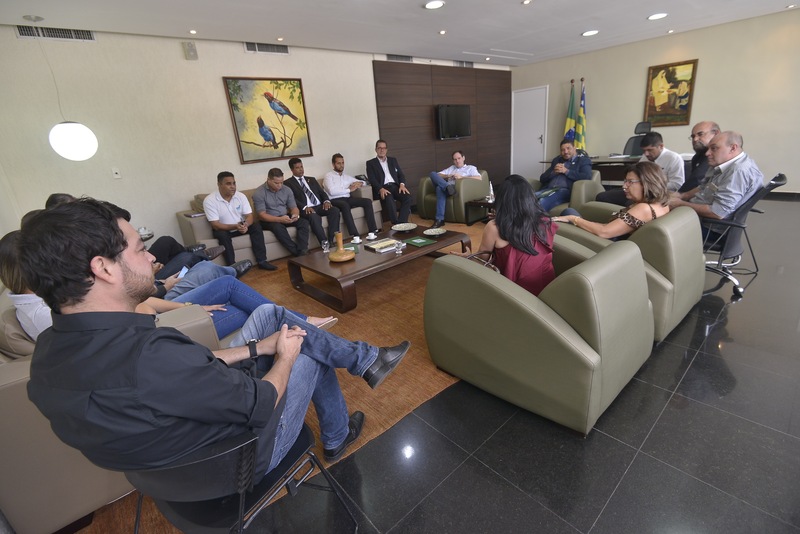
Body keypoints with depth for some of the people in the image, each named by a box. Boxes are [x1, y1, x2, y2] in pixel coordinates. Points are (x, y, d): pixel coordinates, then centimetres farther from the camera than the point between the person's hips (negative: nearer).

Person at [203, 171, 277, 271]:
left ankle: (262, 261, -21)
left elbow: (249, 216, -9)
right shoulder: (209, 200, -19)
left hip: (240, 226, 3)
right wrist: (234, 226, -37)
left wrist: (245, 225, -34)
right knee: (223, 235, -35)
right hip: (223, 229, -3)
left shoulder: (240, 196, -7)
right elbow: (215, 225, -22)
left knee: (256, 227, -22)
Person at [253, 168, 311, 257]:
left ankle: (302, 252, -34)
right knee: (278, 227, -38)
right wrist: (280, 219, -34)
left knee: (304, 222, -22)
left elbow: (294, 207, 5)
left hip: (285, 217, 4)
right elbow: (262, 215, -18)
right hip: (269, 220, -4)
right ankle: (297, 253, -32)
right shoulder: (259, 193, -12)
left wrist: (295, 215, -21)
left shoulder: (287, 190, 2)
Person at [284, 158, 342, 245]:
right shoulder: (288, 183, 9)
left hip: (319, 206, 5)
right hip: (305, 209, -5)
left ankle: (331, 240, -27)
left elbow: (322, 192, 19)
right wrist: (304, 207, -22)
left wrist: (326, 201, -4)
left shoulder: (311, 179, 27)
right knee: (313, 216, -38)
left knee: (335, 210, -24)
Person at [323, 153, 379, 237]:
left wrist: (359, 183, 0)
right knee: (345, 205, -40)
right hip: (335, 200, -6)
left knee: (368, 201, -15)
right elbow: (332, 191, -14)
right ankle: (355, 235, -44)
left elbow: (364, 182, 26)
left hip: (347, 199, 6)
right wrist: (349, 189, -13)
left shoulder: (346, 176, 23)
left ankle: (373, 230, -22)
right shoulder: (329, 176, 4)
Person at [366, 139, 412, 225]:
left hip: (395, 186, 4)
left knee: (407, 196, -27)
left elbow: (401, 174, 16)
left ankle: (402, 223, -29)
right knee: (389, 199, -37)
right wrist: (381, 189, -22)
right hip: (383, 189, -4)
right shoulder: (370, 163, 12)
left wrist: (402, 184, -7)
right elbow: (372, 179, -2)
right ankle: (396, 224, -35)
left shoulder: (393, 160, 24)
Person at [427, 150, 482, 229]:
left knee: (440, 188, -37)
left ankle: (439, 219, -44)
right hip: (446, 187, 5)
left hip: (459, 188, -5)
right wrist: (447, 176, 5)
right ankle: (448, 187, -40)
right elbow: (438, 175, 26)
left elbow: (479, 178, -1)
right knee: (433, 174, -18)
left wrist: (461, 177, -7)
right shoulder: (451, 168, 36)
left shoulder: (471, 168, 20)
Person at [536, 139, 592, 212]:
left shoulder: (583, 161, 15)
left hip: (566, 190, -4)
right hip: (548, 189, 5)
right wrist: (554, 172, 1)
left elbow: (587, 177, -4)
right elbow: (542, 178, 21)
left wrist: (566, 171, -6)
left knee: (543, 201, -36)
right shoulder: (556, 160, 29)